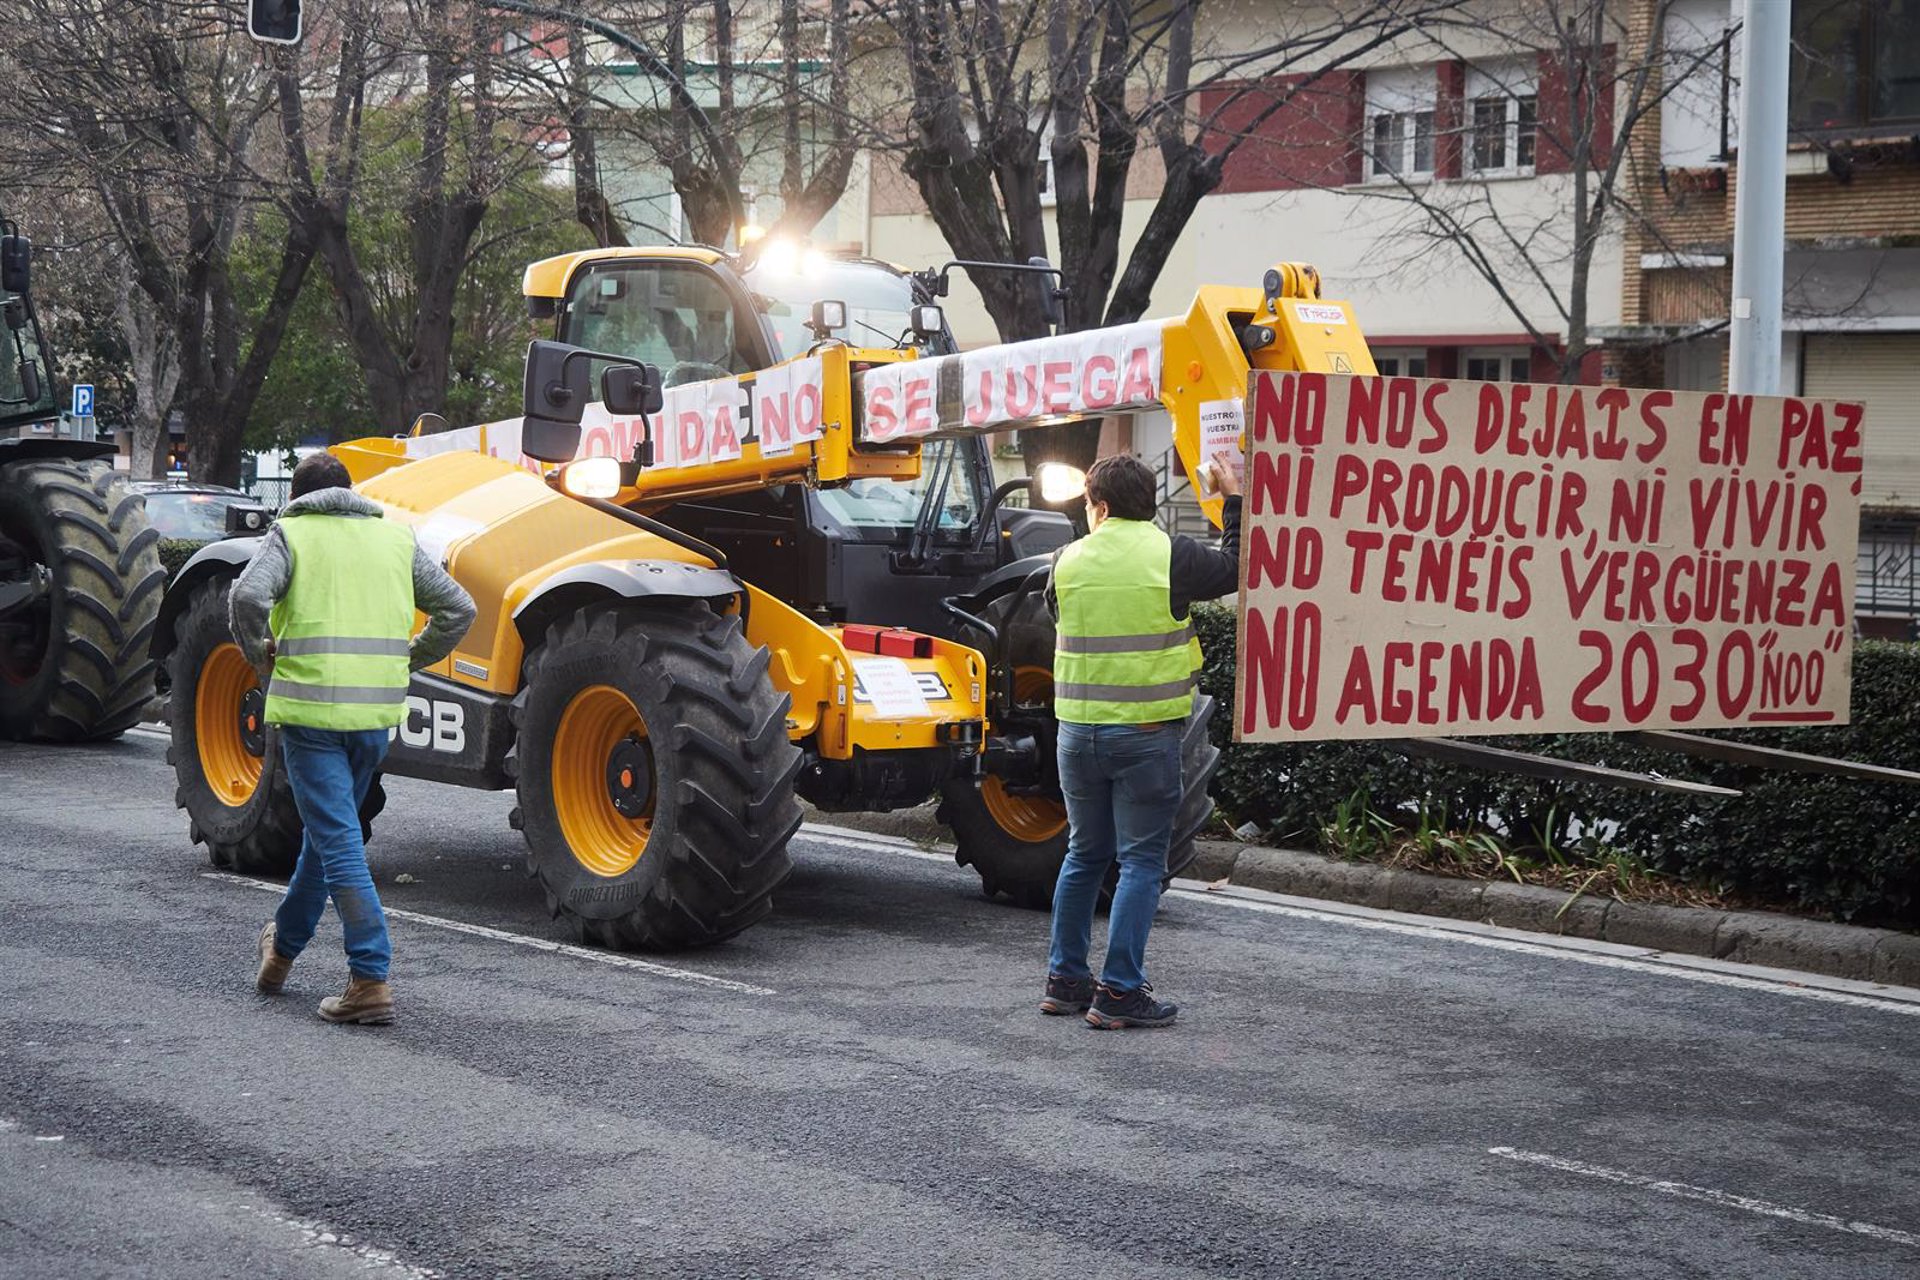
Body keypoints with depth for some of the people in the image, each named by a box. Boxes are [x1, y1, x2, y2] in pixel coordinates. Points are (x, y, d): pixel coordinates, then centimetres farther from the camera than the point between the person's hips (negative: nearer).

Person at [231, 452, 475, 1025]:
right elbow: (458, 608, 11)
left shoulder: (291, 534, 2)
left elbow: (248, 597, -15)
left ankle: (370, 979, -13)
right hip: (377, 711, 5)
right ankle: (283, 948, 38)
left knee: (338, 841, -6)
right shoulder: (395, 536, 14)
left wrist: (262, 657, 1)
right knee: (327, 828, 21)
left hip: (310, 706, -5)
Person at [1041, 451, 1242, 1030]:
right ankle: (1119, 993, -1)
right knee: (1141, 861, 2)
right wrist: (1233, 499, 19)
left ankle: (1065, 979, 22)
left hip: (1078, 729, 4)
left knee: (1085, 854, 18)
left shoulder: (1070, 561, 0)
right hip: (1146, 731, -4)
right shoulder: (1171, 555, -8)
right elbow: (1237, 569, 7)